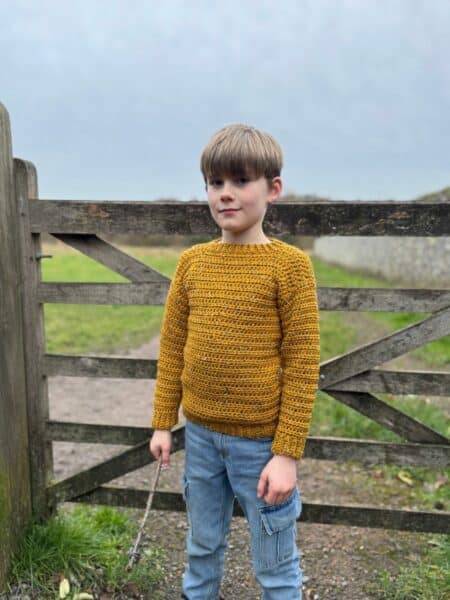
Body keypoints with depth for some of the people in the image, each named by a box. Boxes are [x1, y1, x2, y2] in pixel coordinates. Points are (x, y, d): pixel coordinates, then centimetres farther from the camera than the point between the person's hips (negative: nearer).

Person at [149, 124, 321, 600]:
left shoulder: (289, 265, -12)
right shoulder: (192, 262, 1)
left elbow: (302, 364, -12)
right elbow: (172, 347, 6)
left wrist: (287, 453, -13)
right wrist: (163, 423, 7)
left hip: (261, 441, -4)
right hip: (200, 435, 4)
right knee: (202, 548, 24)